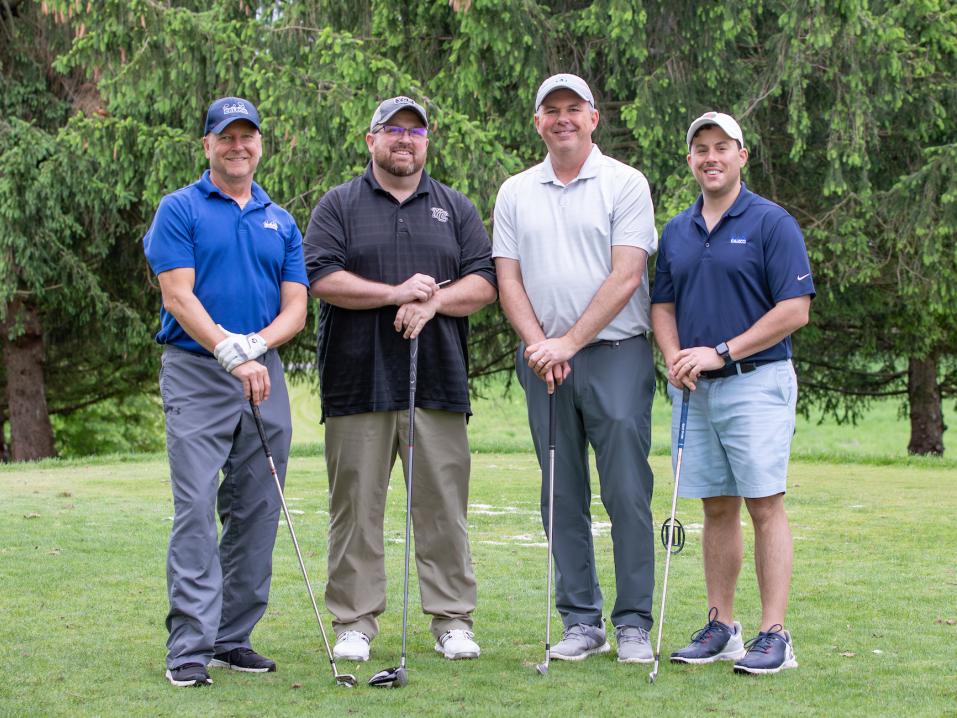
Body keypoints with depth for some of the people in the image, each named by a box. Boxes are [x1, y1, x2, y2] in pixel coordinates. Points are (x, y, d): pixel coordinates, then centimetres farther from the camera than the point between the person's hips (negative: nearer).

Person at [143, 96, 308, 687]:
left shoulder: (281, 222, 14)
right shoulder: (179, 210, 1)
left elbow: (295, 307, 7)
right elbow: (179, 295, -10)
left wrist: (256, 343, -13)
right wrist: (230, 354, -21)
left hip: (266, 375, 5)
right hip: (195, 373, -5)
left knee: (257, 513, 5)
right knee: (196, 510, -10)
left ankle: (235, 638, 13)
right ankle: (190, 647, -10)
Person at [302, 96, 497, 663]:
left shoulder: (456, 208, 15)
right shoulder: (339, 205, 8)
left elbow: (485, 282, 7)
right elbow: (322, 278, -5)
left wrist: (433, 301, -10)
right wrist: (395, 293, -13)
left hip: (438, 382, 2)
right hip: (359, 382, -1)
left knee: (444, 505, 2)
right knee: (357, 506, 0)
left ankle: (454, 621, 9)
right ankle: (355, 622, 8)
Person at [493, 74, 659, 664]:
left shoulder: (626, 184, 0)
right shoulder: (516, 193, 12)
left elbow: (626, 277, -8)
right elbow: (508, 278, 8)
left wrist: (569, 341, -13)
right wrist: (538, 345, -7)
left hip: (616, 353, -4)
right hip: (543, 358, 4)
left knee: (627, 493, -5)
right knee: (563, 498, 5)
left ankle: (634, 624, 1)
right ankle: (582, 622, 12)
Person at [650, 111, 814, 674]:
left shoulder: (772, 223, -5)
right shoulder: (677, 232, 13)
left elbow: (795, 310, -11)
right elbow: (663, 305, 18)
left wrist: (720, 352, -14)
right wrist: (675, 357, -3)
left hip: (756, 381, -6)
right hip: (695, 392, 6)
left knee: (765, 505, -7)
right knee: (717, 509, 9)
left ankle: (775, 635, -6)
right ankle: (721, 627, 15)